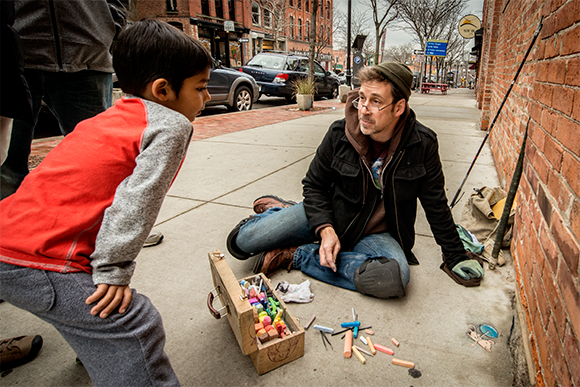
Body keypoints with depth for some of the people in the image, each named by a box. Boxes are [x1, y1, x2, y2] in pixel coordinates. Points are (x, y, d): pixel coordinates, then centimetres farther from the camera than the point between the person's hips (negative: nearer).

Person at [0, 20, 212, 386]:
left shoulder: (112, 118, 17)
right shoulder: (172, 125, -11)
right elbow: (138, 200, -20)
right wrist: (114, 270, -15)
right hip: (35, 264, -10)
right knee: (135, 324, -11)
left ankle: (97, 350, 55)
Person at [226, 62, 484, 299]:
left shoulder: (423, 145, -14)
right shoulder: (339, 134, -13)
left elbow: (436, 204, -2)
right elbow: (314, 185, -2)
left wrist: (454, 256, 5)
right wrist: (325, 229, -18)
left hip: (376, 233, 1)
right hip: (329, 218, 0)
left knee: (395, 277, -35)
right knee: (241, 242, -12)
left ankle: (296, 256, -18)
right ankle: (278, 209, 22)